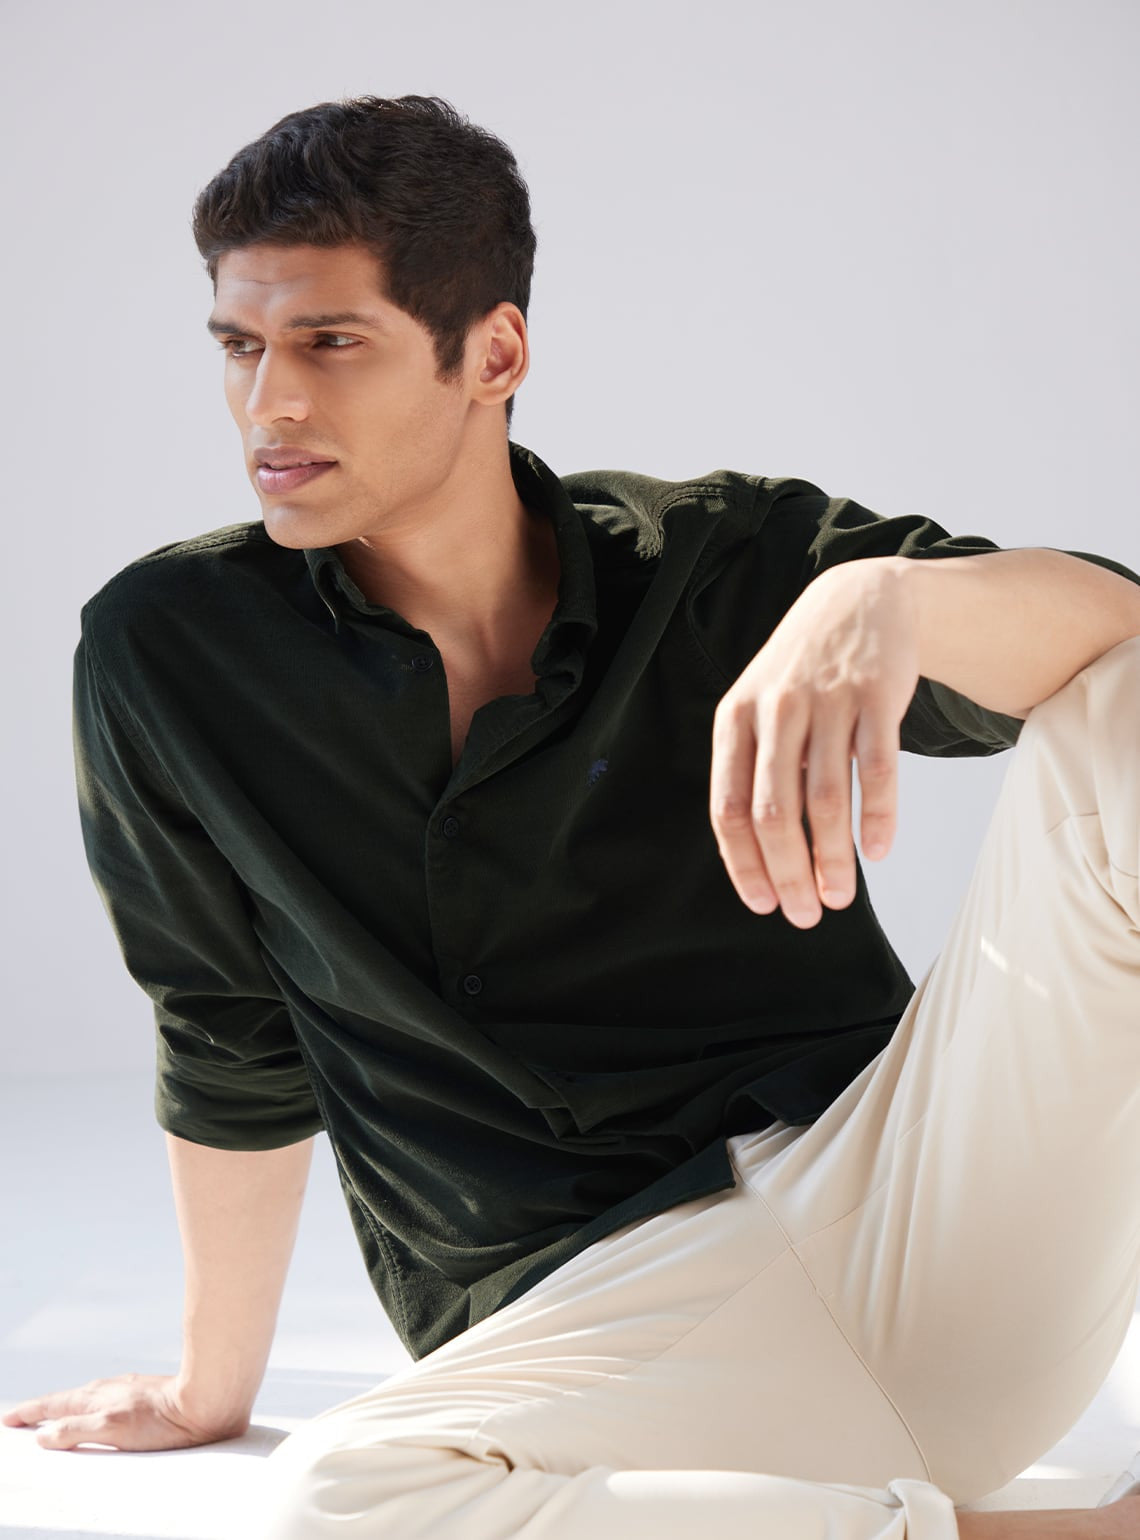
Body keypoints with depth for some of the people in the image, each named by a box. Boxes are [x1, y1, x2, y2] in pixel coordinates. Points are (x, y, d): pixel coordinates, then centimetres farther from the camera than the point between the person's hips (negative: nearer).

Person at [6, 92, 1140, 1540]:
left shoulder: (723, 564, 3)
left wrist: (881, 598, -31)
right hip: (594, 1309, 0)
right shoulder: (163, 650, 5)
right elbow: (230, 1045, 16)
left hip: (909, 1195, 1)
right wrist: (213, 1390, 24)